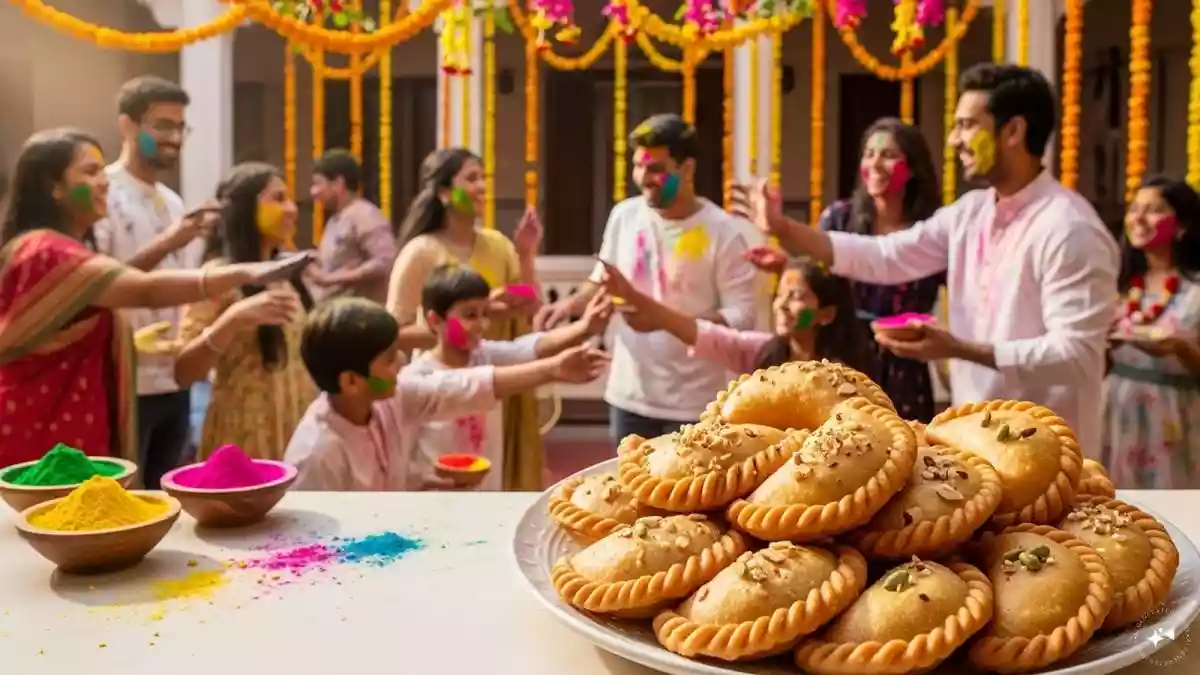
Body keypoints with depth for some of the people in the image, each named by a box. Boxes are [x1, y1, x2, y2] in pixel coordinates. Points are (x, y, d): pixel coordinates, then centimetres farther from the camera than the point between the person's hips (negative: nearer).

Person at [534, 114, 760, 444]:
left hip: (693, 403, -4)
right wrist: (572, 303, -6)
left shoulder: (722, 232, -13)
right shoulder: (624, 215, 1)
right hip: (629, 394, 5)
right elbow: (603, 279, 15)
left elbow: (742, 316, -16)